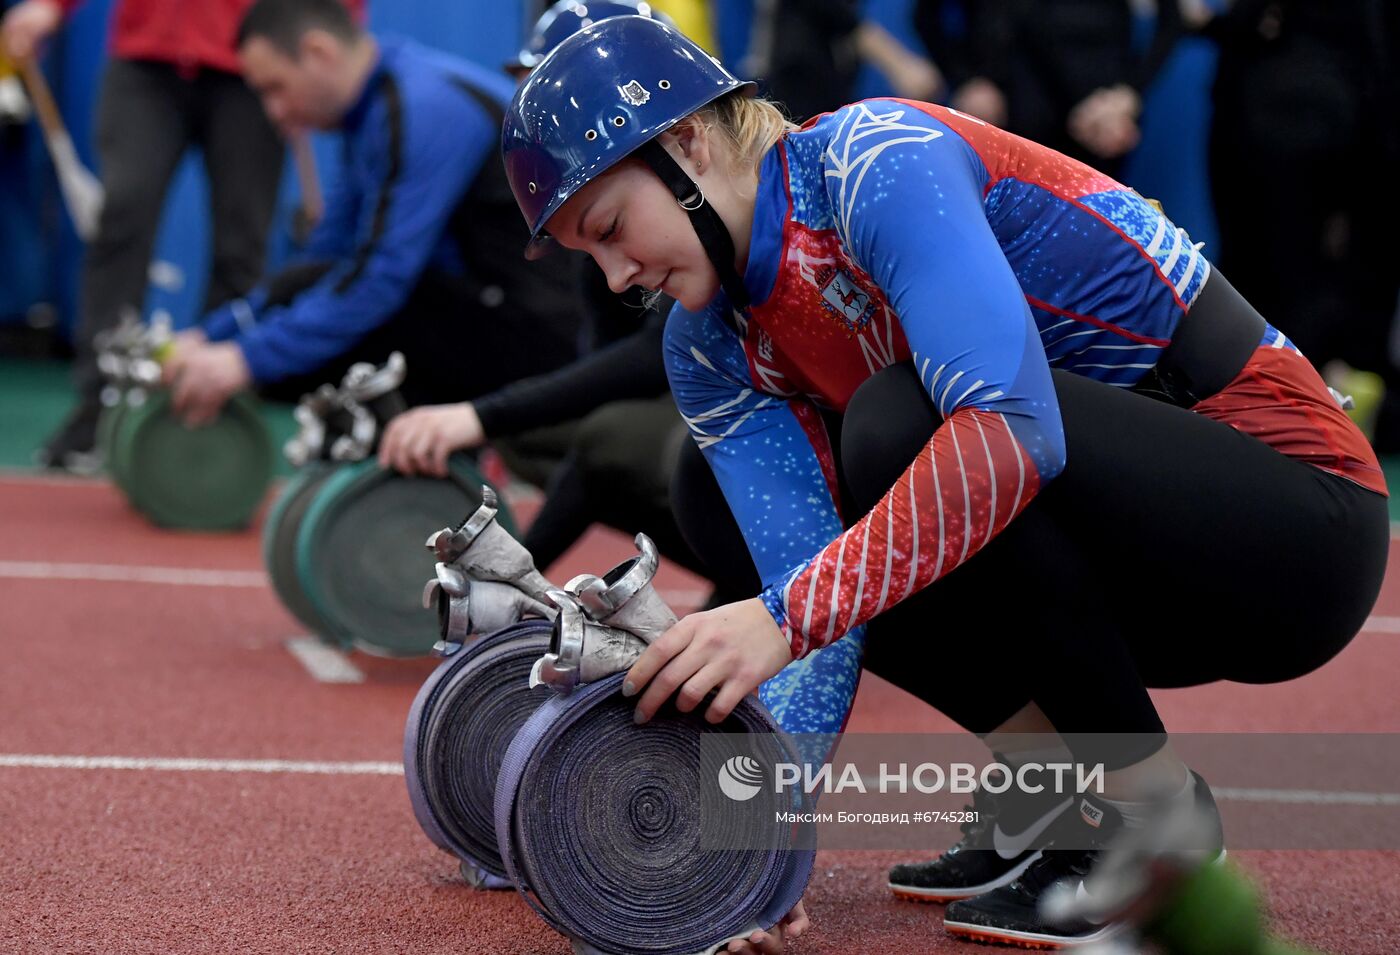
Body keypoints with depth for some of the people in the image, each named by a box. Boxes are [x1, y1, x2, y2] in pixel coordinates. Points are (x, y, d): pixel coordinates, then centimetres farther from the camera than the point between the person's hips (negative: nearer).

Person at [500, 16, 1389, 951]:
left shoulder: (878, 162, -21)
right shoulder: (712, 347, 2)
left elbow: (1012, 426, -36)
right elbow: (810, 570, -9)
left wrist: (784, 616, -41)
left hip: (1296, 507, -8)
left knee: (901, 421, -30)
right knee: (723, 504, 3)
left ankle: (1155, 807, -14)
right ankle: (1045, 778, 4)